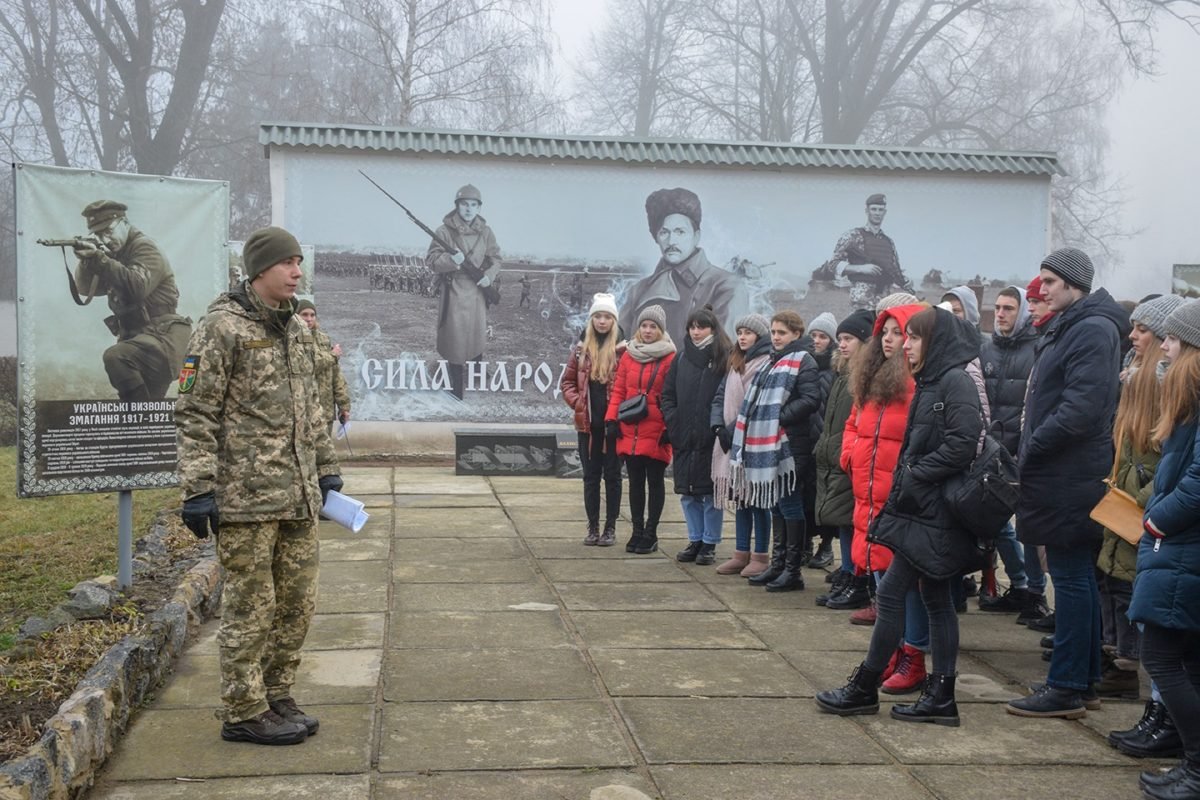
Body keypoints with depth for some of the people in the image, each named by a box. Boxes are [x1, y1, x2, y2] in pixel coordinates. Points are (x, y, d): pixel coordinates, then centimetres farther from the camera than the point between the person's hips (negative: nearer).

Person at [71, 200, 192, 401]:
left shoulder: (143, 248, -9)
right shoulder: (115, 253, 16)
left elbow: (138, 287, -27)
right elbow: (86, 287, 6)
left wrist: (100, 259, -30)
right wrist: (87, 261, -14)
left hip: (161, 335, -9)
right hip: (138, 336, 9)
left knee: (115, 357, -32)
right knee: (146, 408, 12)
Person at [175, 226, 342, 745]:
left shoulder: (298, 330, 15)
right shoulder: (222, 328, -9)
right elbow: (195, 414, -12)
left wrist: (327, 468, 21)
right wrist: (198, 488, -17)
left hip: (299, 497, 8)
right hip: (246, 497, -8)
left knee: (296, 603, 12)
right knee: (250, 605, 0)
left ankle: (275, 697, 26)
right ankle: (243, 713, 12)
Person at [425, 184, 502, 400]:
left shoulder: (485, 232, 2)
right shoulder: (445, 231, -9)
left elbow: (495, 258, 10)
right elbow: (431, 260, -9)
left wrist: (489, 275, -9)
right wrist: (450, 260, -28)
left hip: (478, 291, 4)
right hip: (454, 291, -4)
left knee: (477, 334, 15)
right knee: (455, 337, -2)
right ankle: (457, 393, 10)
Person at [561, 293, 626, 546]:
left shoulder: (623, 348, -5)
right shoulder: (582, 348, 7)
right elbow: (567, 381, 12)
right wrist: (578, 403, -1)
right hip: (588, 423, 4)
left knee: (612, 475, 5)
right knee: (590, 475, 9)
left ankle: (610, 528, 13)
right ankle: (593, 527, 16)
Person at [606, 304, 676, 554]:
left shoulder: (670, 358, -4)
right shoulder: (628, 355, 8)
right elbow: (618, 390, 10)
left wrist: (670, 428, -10)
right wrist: (612, 419, 2)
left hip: (656, 433, -4)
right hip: (630, 432, 4)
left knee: (655, 482, 5)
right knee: (635, 482, 11)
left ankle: (650, 534, 12)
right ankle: (637, 531, 20)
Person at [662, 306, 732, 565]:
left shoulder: (725, 360, -2)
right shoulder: (681, 360, 13)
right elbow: (667, 394, 16)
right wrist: (672, 419, 2)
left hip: (711, 439, -5)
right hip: (684, 437, 5)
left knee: (711, 493, 1)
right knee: (688, 494, 10)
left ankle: (709, 544, 11)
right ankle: (695, 540, 21)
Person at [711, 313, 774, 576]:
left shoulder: (768, 365, -9)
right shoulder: (735, 364, 17)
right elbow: (720, 397, 15)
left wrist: (735, 429, -15)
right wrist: (719, 427, -1)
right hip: (732, 443, 7)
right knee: (740, 499, 11)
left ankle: (760, 556, 5)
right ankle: (741, 554, 17)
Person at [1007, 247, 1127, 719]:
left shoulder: (1093, 330, -15)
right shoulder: (1068, 327, 18)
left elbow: (1081, 408, -24)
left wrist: (1030, 450, -16)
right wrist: (1029, 455, 11)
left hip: (1069, 478, -10)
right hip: (1061, 473, 10)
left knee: (1071, 578, -5)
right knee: (1077, 578, 15)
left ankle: (1066, 688, 1)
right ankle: (1083, 677, 24)